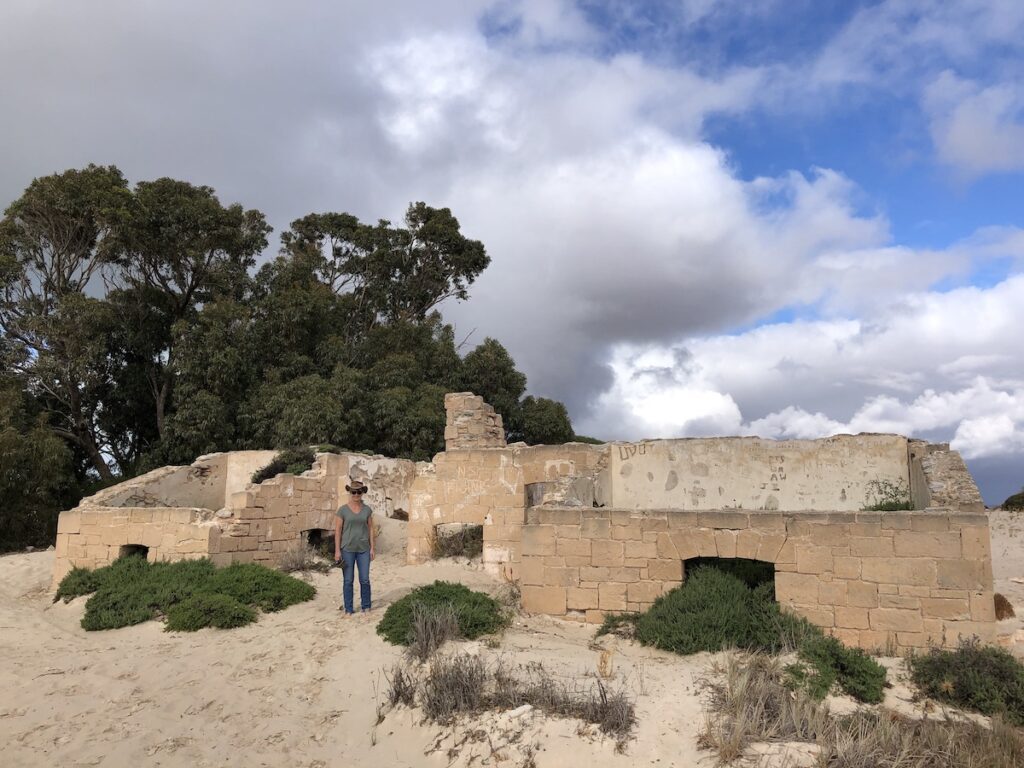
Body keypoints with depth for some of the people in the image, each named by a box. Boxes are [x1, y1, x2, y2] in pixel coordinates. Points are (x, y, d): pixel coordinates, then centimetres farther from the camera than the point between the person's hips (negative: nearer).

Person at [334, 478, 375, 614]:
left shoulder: (367, 509, 3)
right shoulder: (342, 510, -5)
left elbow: (370, 528, 7)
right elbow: (337, 530, -4)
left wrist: (372, 548, 3)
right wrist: (337, 550, -7)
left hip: (363, 549, 2)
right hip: (347, 549, -2)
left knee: (365, 579, 2)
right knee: (348, 580, 4)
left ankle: (366, 606, 18)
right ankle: (348, 609, 15)